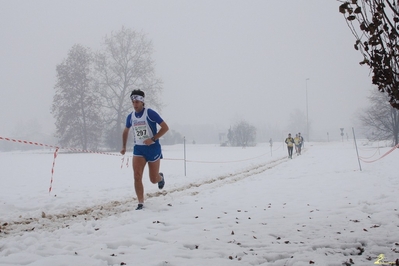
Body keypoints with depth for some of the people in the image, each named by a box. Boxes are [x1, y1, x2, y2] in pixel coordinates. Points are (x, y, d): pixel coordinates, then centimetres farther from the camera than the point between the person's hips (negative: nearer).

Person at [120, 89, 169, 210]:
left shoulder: (150, 113, -13)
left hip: (153, 148, -4)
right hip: (138, 149, 4)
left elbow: (165, 127, -13)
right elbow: (126, 131, 23)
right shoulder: (130, 117, 4)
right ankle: (141, 203, -6)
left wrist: (153, 139, -21)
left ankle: (160, 177, 43)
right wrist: (124, 147, 14)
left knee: (153, 180, 5)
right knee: (137, 176, -14)